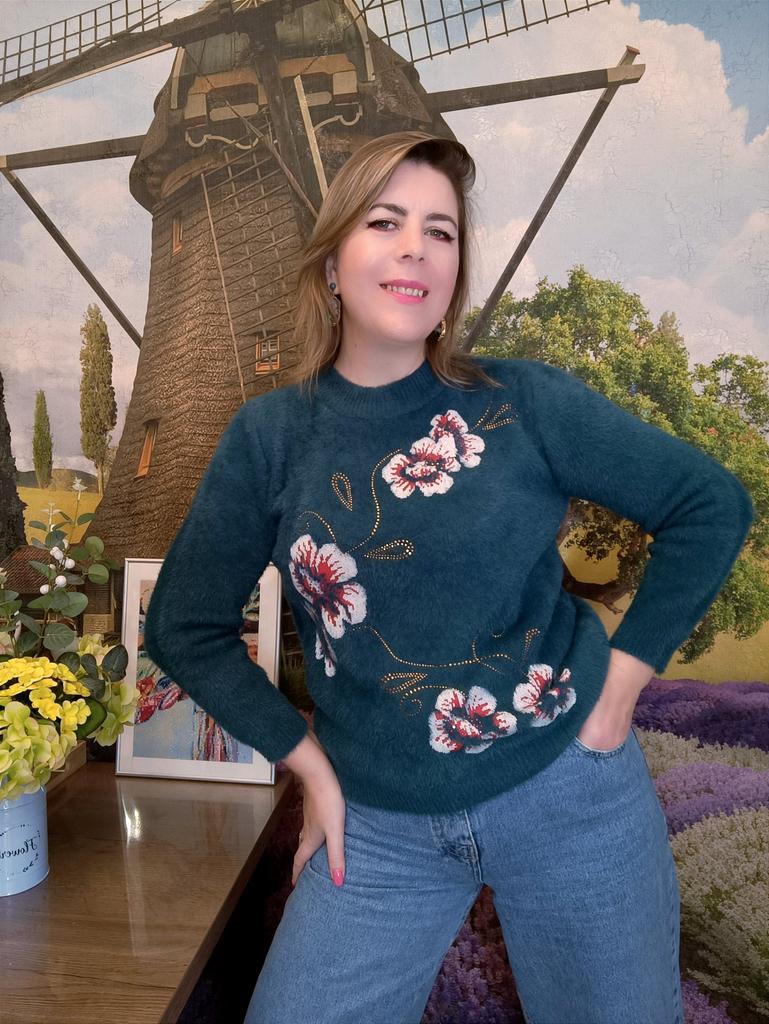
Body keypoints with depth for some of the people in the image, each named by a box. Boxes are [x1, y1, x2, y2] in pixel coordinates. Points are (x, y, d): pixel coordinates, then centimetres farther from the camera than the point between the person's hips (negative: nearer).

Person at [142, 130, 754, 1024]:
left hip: (570, 794, 0)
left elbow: (712, 505, -2)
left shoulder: (522, 401, -9)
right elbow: (183, 627, 2)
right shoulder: (269, 436, -6)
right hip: (379, 827, 1)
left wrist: (619, 689, -5)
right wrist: (309, 762, -2)